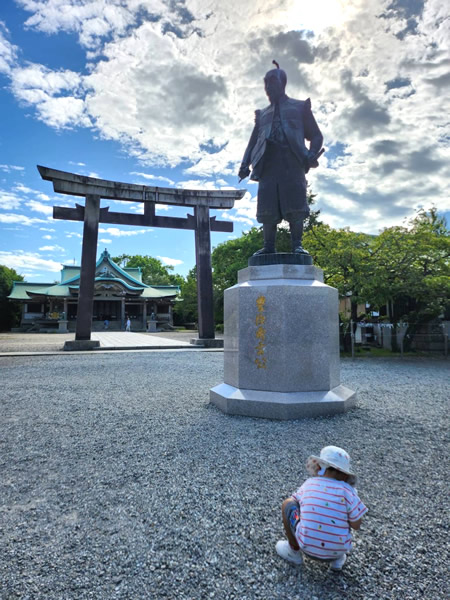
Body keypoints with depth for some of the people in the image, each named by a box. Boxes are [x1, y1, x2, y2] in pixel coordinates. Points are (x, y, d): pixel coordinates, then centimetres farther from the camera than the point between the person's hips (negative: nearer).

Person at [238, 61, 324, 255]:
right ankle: (269, 245, -4)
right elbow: (253, 142, 23)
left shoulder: (300, 107, 20)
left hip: (292, 161, -2)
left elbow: (316, 136, 13)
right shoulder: (262, 114, 29)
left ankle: (297, 245, -8)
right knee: (267, 207, -7)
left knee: (294, 205, -10)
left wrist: (311, 154, -9)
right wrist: (245, 164, 4)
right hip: (268, 163, 3)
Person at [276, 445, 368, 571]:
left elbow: (295, 499, 17)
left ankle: (294, 551, 26)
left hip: (308, 547, -1)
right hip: (338, 550, 1)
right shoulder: (347, 490, -9)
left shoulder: (309, 484, -2)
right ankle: (337, 558, 19)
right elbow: (356, 525, -2)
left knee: (288, 503, 16)